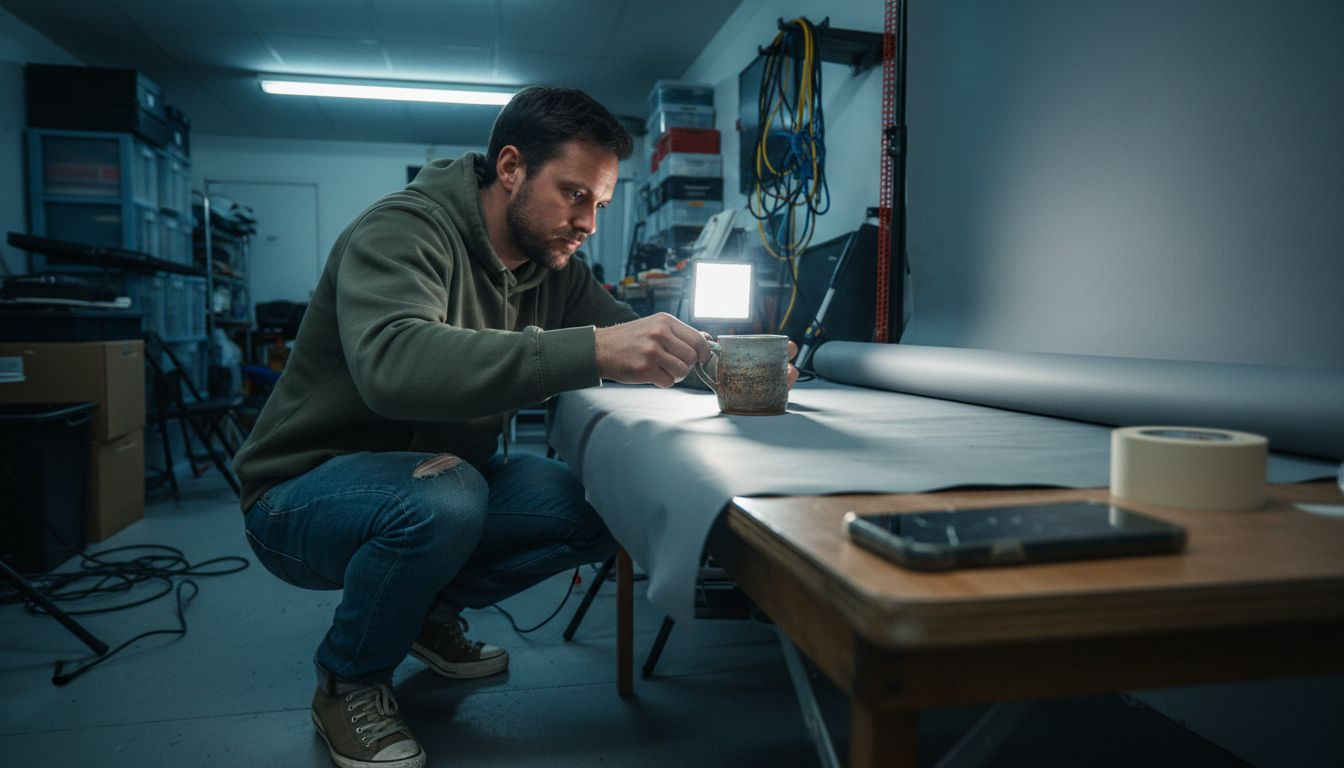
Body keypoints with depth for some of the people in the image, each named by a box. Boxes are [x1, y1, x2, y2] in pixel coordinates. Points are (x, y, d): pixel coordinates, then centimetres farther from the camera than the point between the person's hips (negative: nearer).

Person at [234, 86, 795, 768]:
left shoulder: (552, 266, 1)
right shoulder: (402, 231, -23)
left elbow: (639, 339, 3)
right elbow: (391, 363, -42)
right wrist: (592, 352, -50)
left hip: (443, 476, 7)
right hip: (305, 493, -6)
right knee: (444, 497, -38)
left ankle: (432, 612, 10)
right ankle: (347, 686, -7)